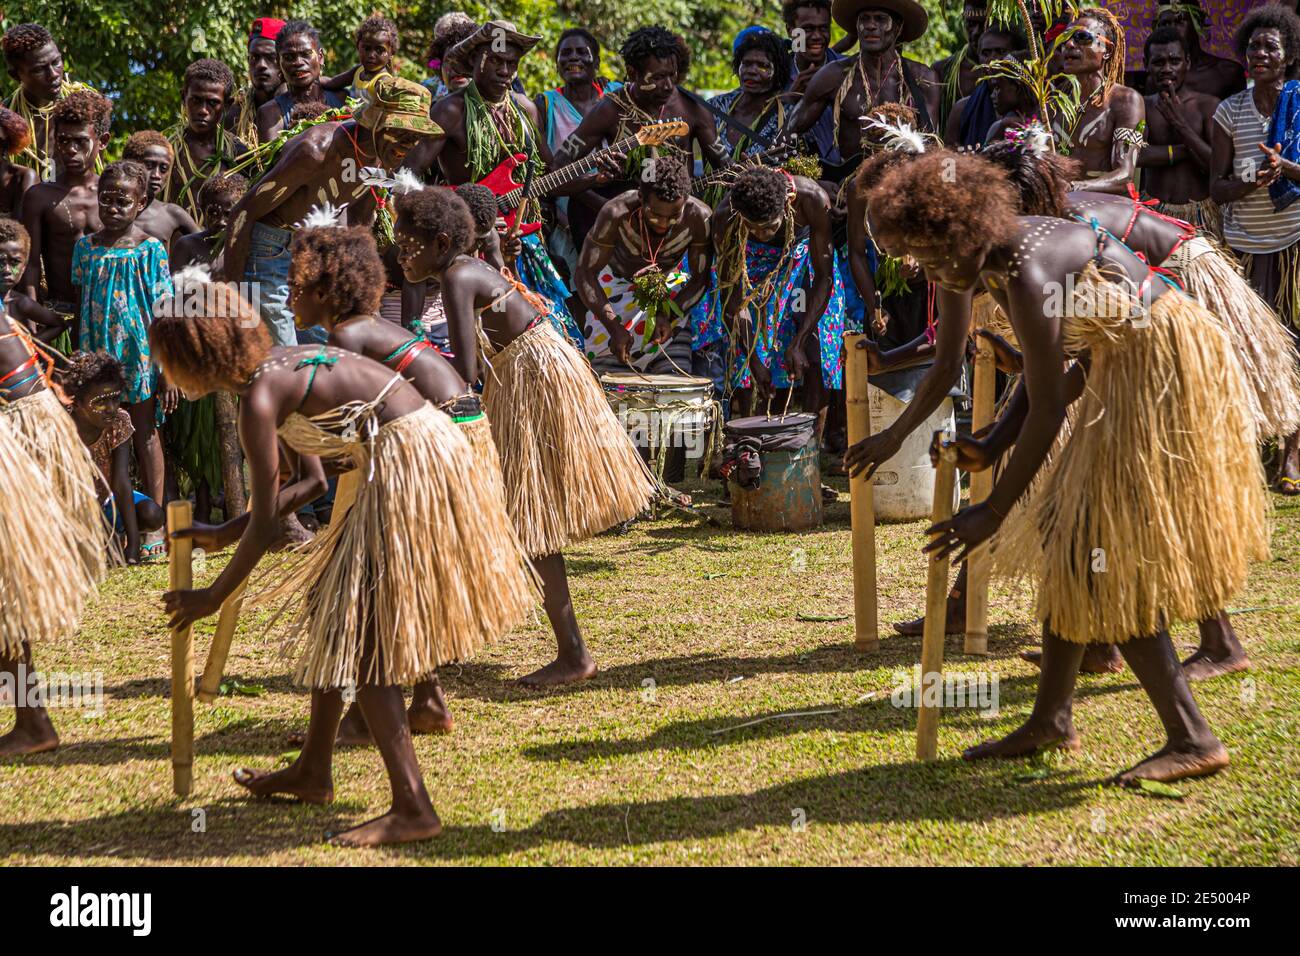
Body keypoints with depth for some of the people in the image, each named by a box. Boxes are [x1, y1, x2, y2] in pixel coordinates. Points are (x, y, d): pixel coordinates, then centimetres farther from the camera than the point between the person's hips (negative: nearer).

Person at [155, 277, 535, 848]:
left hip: (406, 466, -10)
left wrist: (213, 598, 0)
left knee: (358, 639, -5)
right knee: (333, 613, 19)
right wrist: (224, 535, 22)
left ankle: (413, 808, -7)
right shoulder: (279, 366, 14)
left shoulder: (258, 399, -14)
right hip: (422, 446, 10)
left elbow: (267, 525, -11)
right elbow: (311, 481, 20)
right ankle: (314, 773, 31)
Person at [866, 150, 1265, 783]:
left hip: (1162, 371, -10)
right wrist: (990, 447, 2)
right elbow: (1064, 368, 10)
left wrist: (995, 511, -16)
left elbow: (1048, 410, -22)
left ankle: (1192, 738, -7)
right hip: (1130, 368, 10)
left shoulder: (1028, 277, -25)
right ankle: (1051, 721, 22)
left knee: (1103, 563, -9)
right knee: (1071, 542, 12)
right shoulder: (1003, 259, 4)